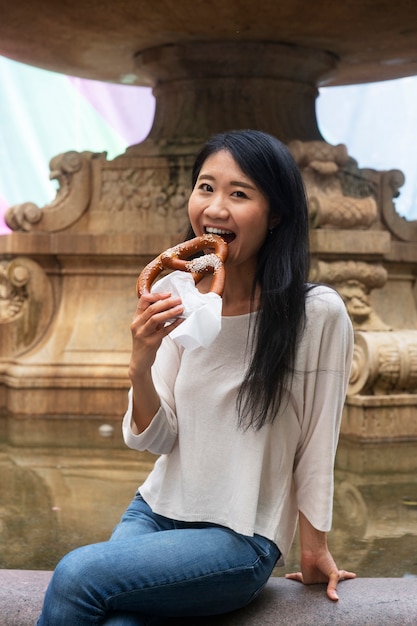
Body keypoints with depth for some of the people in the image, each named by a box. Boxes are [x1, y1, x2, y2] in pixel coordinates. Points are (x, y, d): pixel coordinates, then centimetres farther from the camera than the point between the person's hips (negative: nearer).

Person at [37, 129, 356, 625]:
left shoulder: (317, 313, -15)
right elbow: (156, 439, 0)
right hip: (158, 509, 3)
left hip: (242, 538, -3)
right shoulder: (182, 301, 0)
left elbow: (316, 448, -6)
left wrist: (314, 552, 3)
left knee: (76, 575, -24)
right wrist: (141, 364, -18)